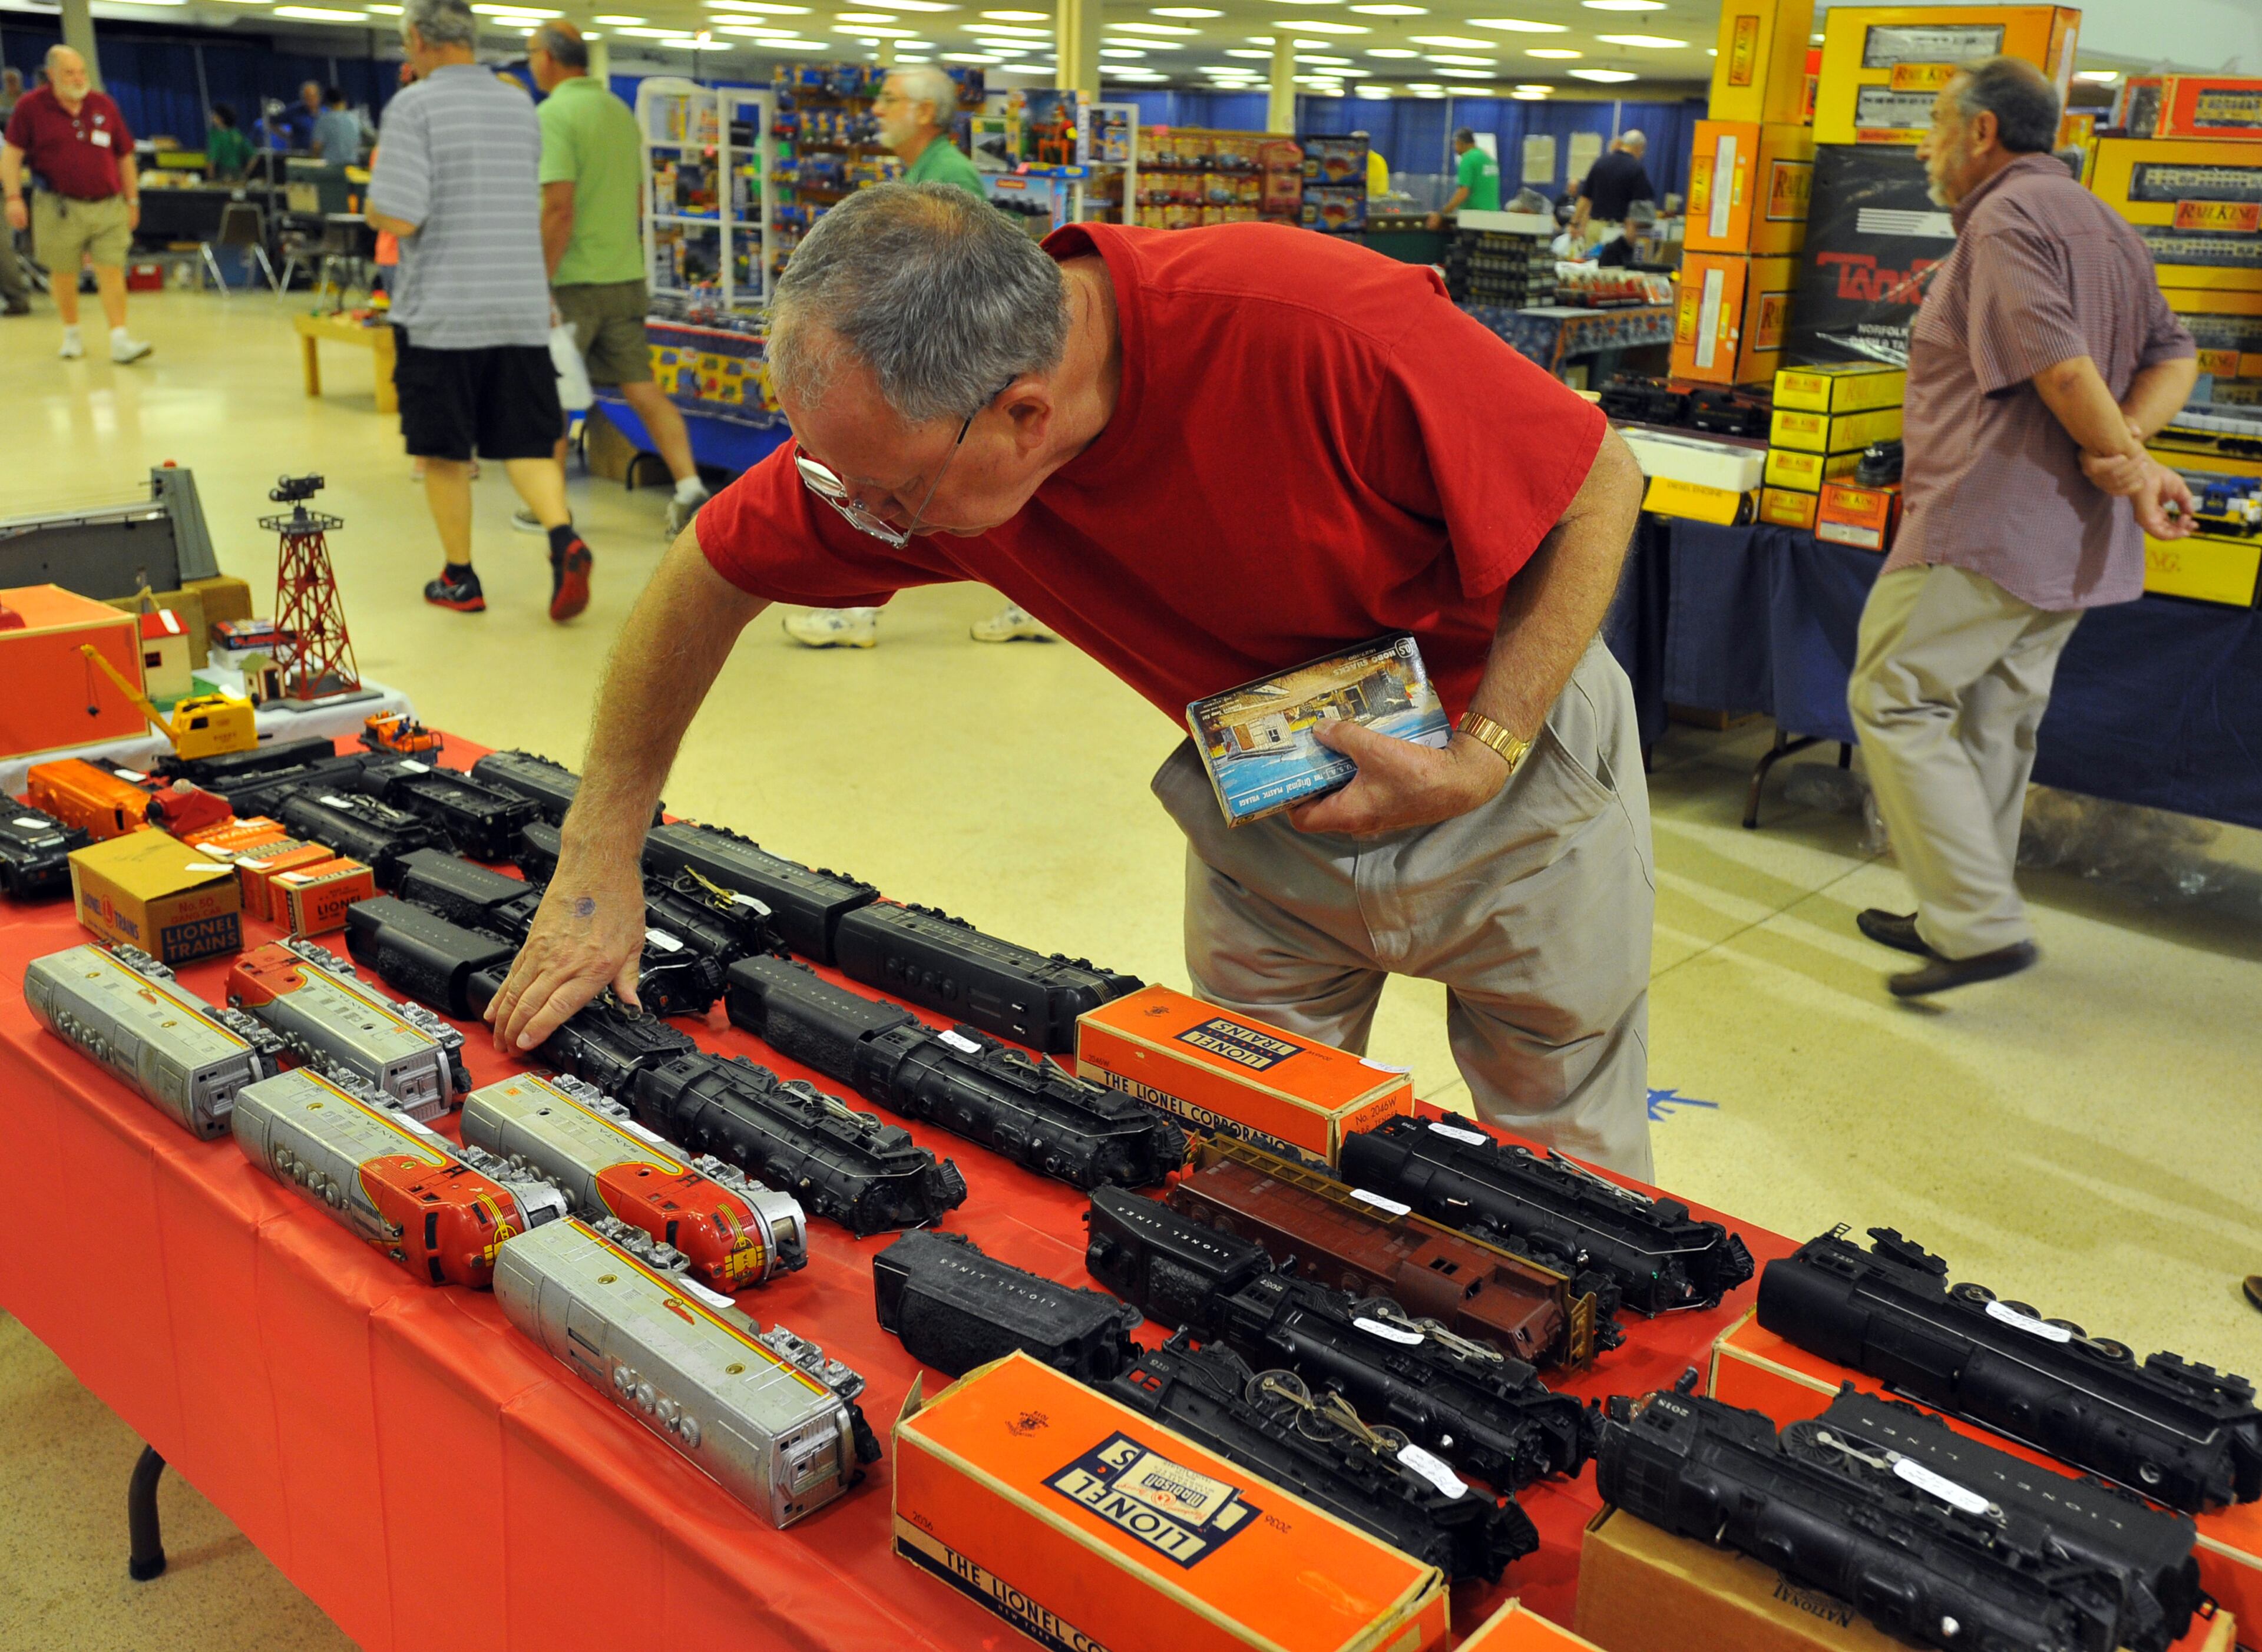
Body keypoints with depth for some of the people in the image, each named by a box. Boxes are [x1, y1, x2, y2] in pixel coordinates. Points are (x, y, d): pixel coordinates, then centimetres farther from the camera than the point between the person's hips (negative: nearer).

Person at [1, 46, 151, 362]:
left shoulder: (103, 105, 7)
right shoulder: (31, 107, 0)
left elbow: (125, 156, 14)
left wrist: (132, 200, 14)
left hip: (108, 206, 1)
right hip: (60, 209, -1)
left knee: (112, 273, -7)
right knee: (63, 274, 8)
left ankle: (120, 339, -10)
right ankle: (71, 335, 23)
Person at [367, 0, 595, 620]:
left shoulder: (413, 107, -9)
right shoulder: (521, 106, 10)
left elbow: (399, 218, -15)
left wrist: (373, 204, 5)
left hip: (440, 312, -4)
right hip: (521, 308, 5)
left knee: (445, 451, 8)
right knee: (526, 442, 7)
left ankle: (460, 579, 16)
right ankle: (563, 539, -17)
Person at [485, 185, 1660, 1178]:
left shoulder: (1326, 328, -36)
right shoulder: (902, 419, -21)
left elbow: (1600, 486, -20)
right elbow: (710, 576, -5)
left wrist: (1479, 762, -26)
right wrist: (598, 863, -4)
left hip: (1511, 771, -3)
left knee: (1571, 1189, 11)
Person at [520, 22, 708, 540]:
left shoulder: (553, 115, -12)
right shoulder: (621, 111, 13)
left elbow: (559, 209, -20)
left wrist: (540, 283, -18)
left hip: (572, 280, -7)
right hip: (627, 277, 7)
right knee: (643, 390, 6)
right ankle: (690, 489, -7)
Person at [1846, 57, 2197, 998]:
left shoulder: (2007, 217, -12)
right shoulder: (2103, 226, 19)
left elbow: (2061, 364, -23)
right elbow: (2173, 358, 14)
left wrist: (2128, 462, -11)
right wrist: (2125, 447, -3)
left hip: (1986, 524, -10)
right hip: (2071, 539, 10)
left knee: (1893, 701, -3)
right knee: (1995, 723, 16)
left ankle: (1983, 926, -6)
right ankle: (1959, 916, 25)